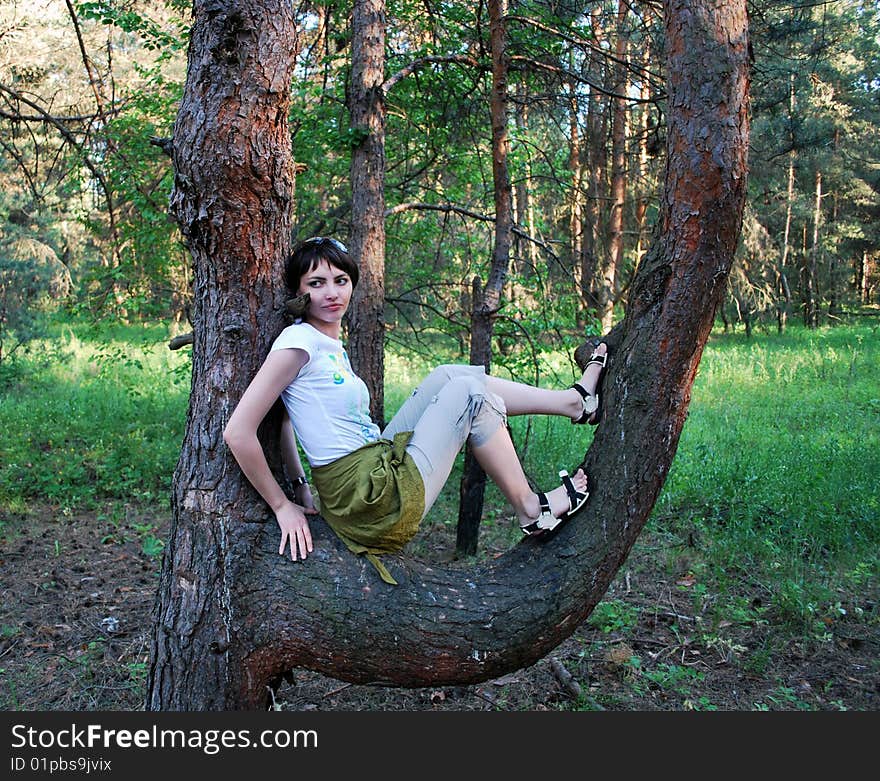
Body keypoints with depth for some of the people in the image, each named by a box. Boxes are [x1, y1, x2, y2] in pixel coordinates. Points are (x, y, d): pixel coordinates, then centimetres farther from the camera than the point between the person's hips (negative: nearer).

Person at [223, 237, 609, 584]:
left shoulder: (329, 344, 10)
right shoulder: (299, 341, -16)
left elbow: (284, 419, 19)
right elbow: (238, 432, -21)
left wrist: (300, 485, 11)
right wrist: (284, 507, -14)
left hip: (380, 468, 9)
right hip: (381, 501, -9)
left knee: (448, 377, 10)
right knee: (468, 392, -3)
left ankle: (577, 400, 21)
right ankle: (531, 510, 11)